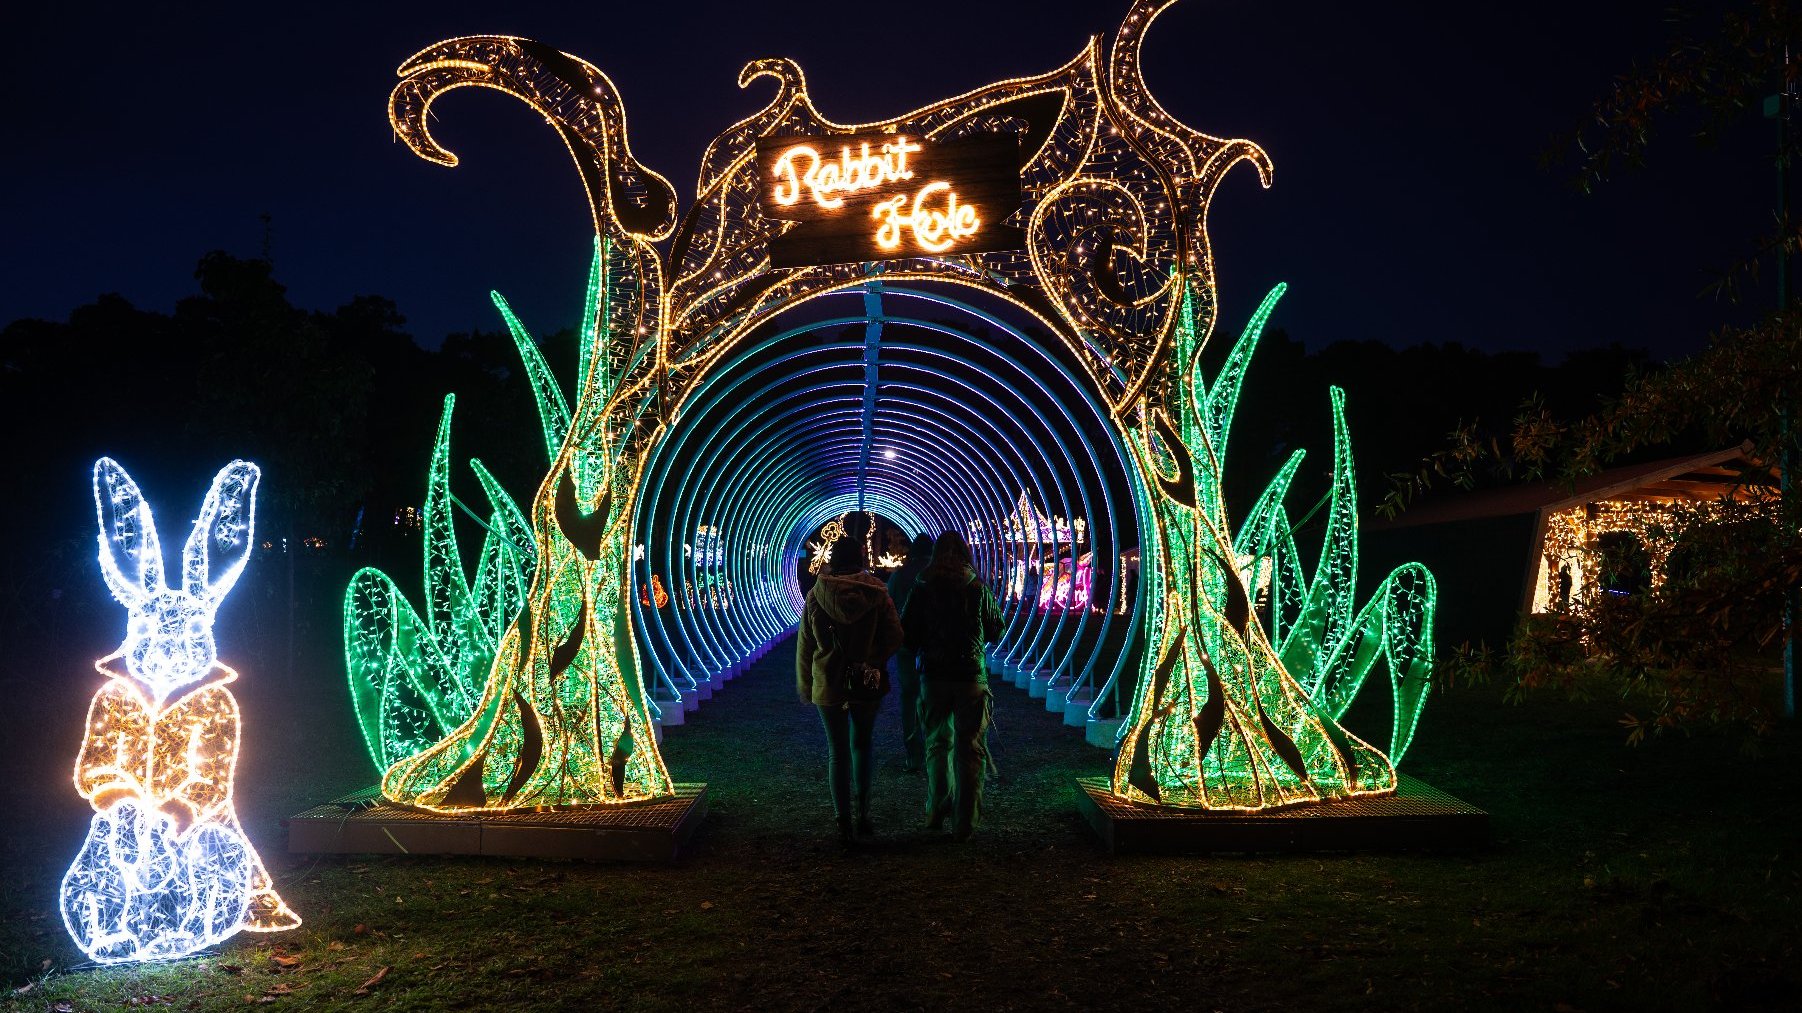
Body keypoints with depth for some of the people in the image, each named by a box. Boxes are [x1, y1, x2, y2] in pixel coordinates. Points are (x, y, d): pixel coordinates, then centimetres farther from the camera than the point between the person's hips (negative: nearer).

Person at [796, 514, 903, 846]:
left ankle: (843, 825, 5)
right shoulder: (876, 594, -9)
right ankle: (863, 816, 19)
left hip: (828, 684, 0)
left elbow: (804, 646, -2)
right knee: (862, 745, 19)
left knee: (838, 752, 7)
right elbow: (894, 637, -9)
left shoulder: (815, 596, -7)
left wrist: (804, 685, 10)